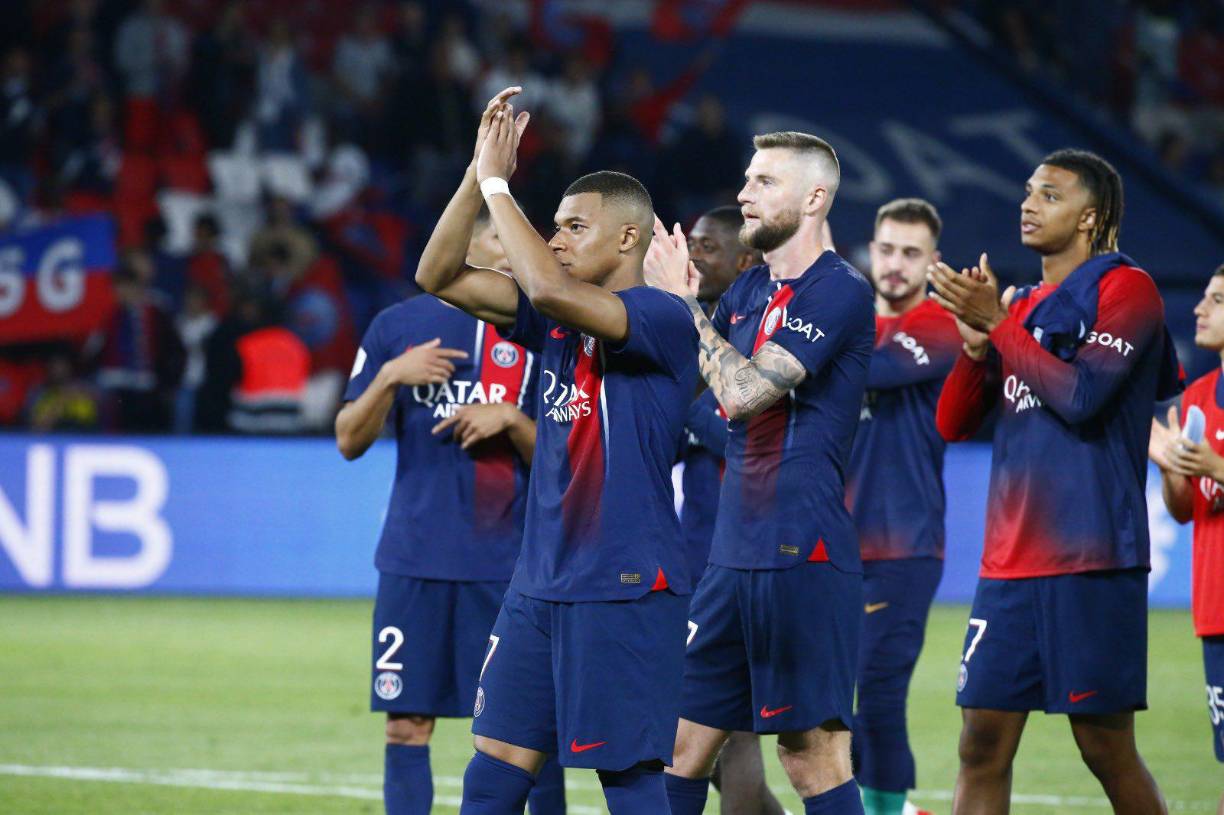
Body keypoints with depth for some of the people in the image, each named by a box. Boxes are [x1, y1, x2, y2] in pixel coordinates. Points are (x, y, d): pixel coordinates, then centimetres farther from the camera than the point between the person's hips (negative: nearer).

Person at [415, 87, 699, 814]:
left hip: (626, 590, -8)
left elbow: (549, 289, -27)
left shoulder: (664, 319, -11)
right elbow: (438, 277, 9)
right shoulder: (559, 321, 12)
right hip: (542, 585, 8)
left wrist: (497, 185, -16)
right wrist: (479, 171, -1)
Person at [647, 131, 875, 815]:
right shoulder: (747, 290, 15)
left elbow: (743, 392, -19)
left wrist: (683, 299, -11)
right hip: (736, 553, 8)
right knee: (684, 740, 8)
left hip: (803, 556, -8)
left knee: (812, 750, -7)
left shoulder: (839, 292, -10)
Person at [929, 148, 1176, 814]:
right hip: (1009, 560, 7)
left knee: (1106, 747, -3)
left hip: (1092, 564, -7)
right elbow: (951, 423, 16)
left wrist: (998, 323, -11)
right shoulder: (1021, 308, 19)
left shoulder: (1125, 288, -3)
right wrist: (975, 342, -1)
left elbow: (1083, 397, -16)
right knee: (982, 745, 1)